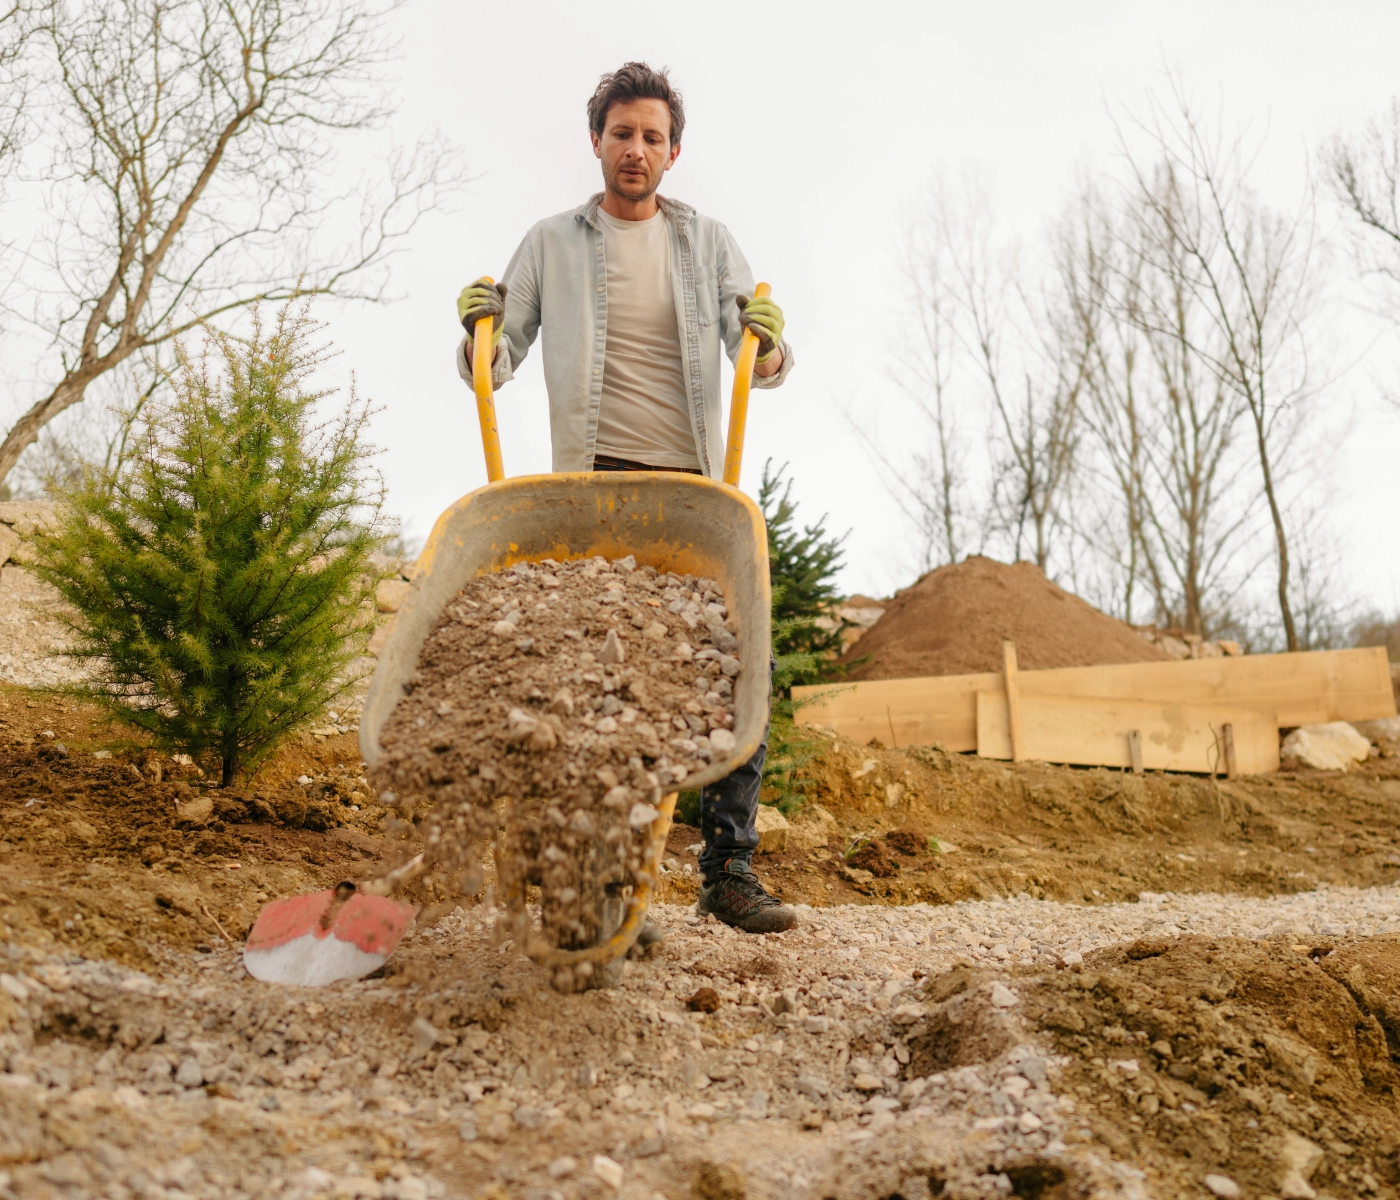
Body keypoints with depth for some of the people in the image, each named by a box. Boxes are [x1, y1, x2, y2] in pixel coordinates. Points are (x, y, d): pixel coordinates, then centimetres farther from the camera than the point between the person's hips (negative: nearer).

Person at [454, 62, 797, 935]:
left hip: (697, 481, 1)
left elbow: (764, 369, 8)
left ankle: (730, 869, -1)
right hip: (594, 480, -1)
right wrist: (479, 331, -10)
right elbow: (492, 367, 12)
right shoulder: (552, 243, 14)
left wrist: (769, 346, -15)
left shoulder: (708, 241, 16)